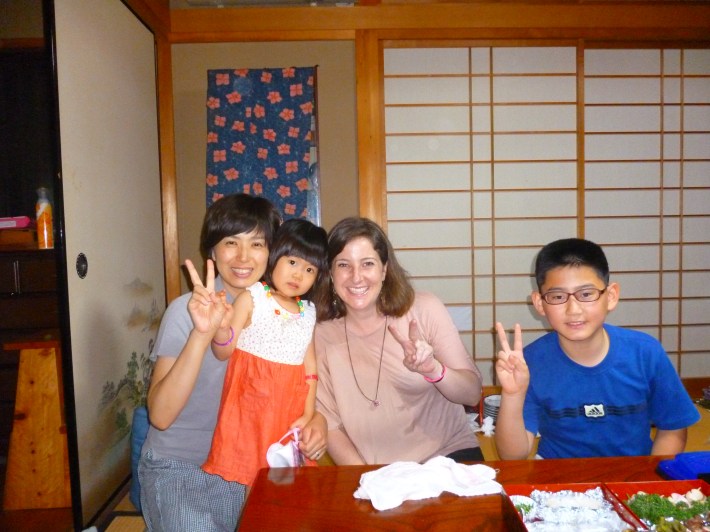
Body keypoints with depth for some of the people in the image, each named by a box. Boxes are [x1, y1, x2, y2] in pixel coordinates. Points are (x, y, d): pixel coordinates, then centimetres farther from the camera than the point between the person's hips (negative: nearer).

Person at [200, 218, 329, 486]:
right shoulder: (251, 298, -5)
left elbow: (310, 366, 9)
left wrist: (308, 414, 4)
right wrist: (219, 323, -28)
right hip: (251, 402, -4)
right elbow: (224, 352, -8)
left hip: (289, 408, 4)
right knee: (246, 468, -1)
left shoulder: (308, 313, 9)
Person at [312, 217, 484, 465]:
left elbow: (473, 394, -4)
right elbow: (330, 424, 1)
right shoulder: (321, 335, -2)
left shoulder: (424, 309, -6)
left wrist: (434, 370, -24)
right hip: (376, 475, 2)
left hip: (449, 454, -1)